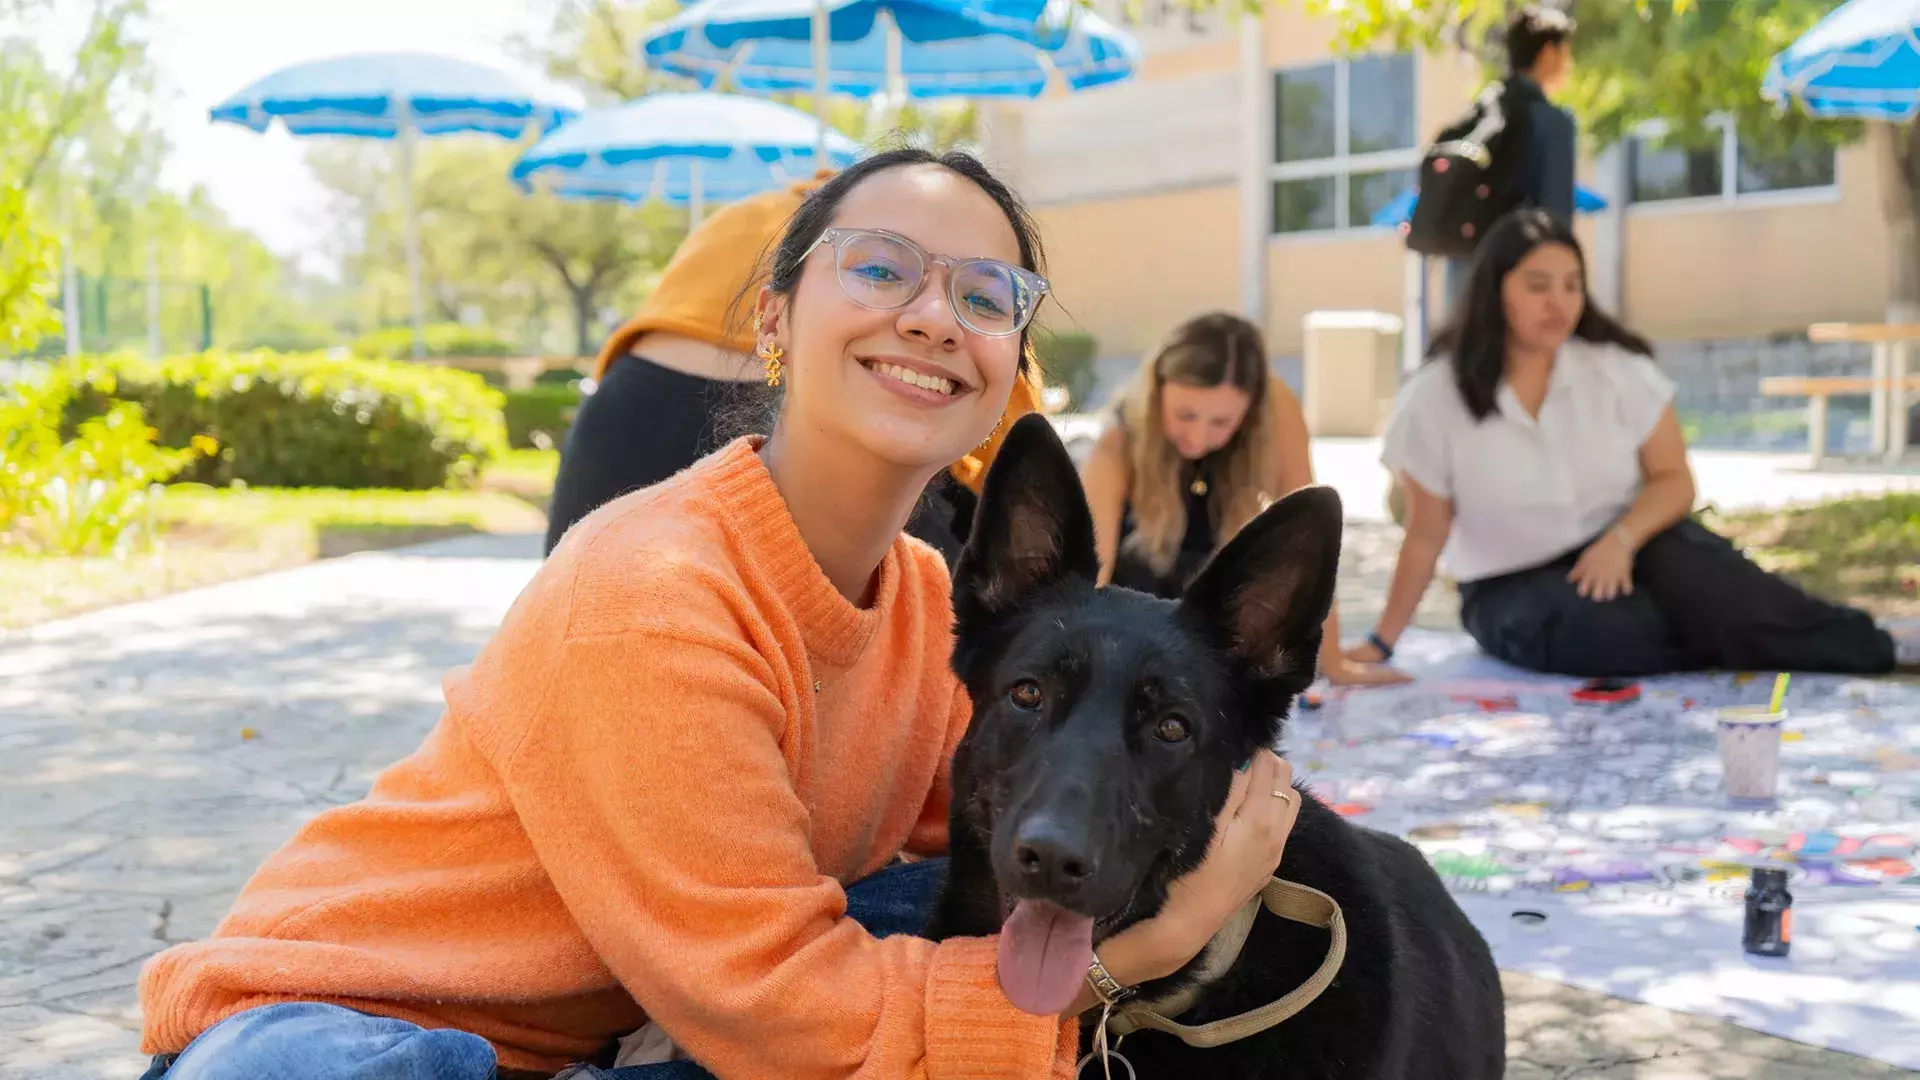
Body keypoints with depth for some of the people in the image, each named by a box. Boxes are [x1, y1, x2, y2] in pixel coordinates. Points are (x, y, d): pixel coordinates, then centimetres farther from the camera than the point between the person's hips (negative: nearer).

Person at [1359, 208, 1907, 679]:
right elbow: (1426, 535, -3)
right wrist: (1382, 643, -4)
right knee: (1608, 628, -34)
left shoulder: (1616, 367, -6)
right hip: (1514, 587, -1)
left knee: (1703, 585, -32)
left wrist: (1621, 539, -22)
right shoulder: (1435, 397, -11)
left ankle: (1877, 656, -28)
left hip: (1631, 543, 1)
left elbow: (1674, 480, -2)